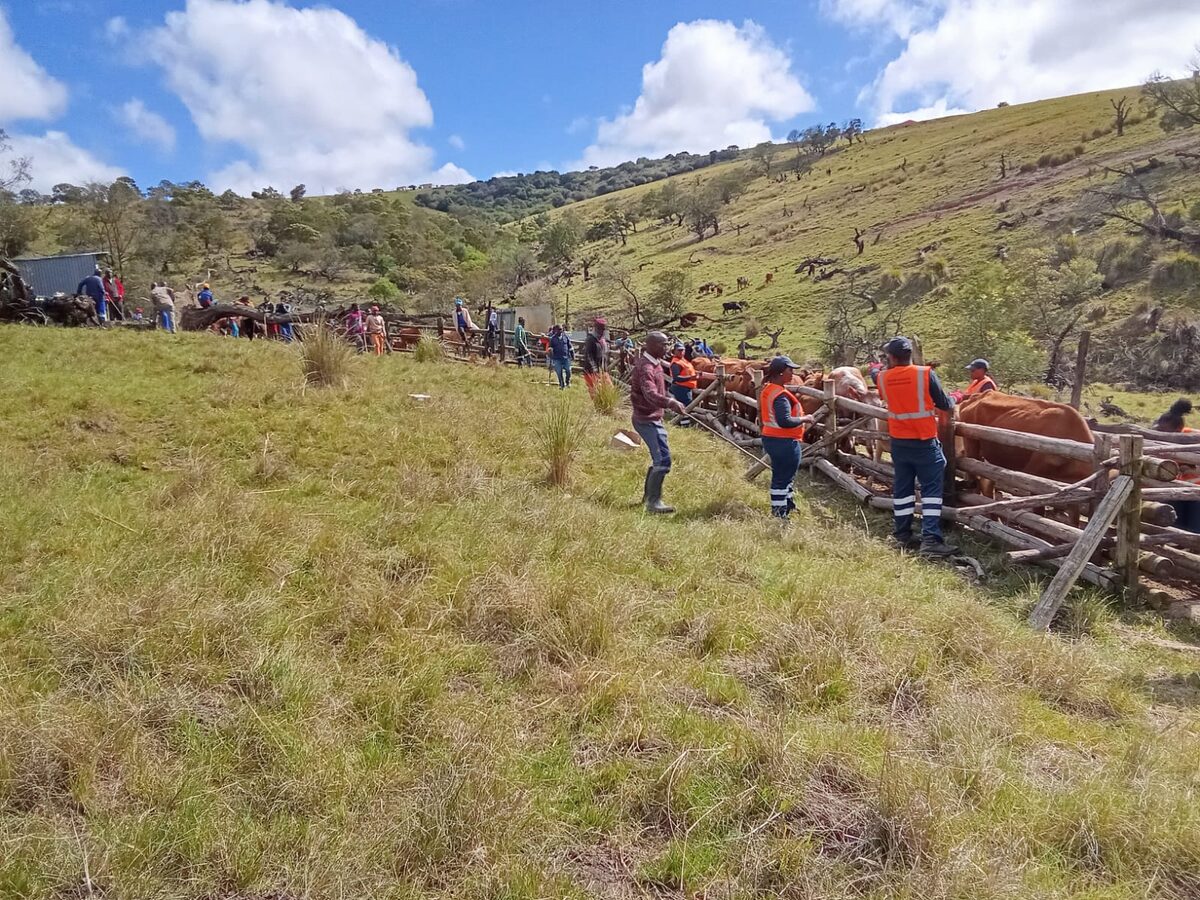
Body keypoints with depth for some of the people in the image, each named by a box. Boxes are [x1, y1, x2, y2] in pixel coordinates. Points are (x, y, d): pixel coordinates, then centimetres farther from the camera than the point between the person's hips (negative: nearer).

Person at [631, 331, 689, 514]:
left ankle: (648, 495, 32)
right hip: (647, 419, -11)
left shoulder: (655, 363, 10)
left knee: (659, 458, 19)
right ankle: (653, 502, -9)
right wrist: (672, 403, -53)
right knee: (663, 459, -14)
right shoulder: (645, 367, -22)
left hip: (653, 418, 11)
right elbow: (651, 394, -39)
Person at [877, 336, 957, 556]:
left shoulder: (884, 378, -1)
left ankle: (903, 535, 19)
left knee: (902, 488, 14)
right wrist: (954, 400, 19)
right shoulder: (925, 374, -11)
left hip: (898, 443, 4)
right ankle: (931, 540, -8)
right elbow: (945, 404, -3)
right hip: (925, 442, -4)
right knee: (931, 489, -1)